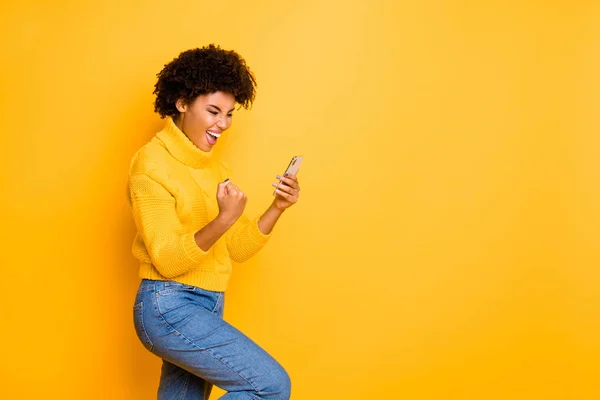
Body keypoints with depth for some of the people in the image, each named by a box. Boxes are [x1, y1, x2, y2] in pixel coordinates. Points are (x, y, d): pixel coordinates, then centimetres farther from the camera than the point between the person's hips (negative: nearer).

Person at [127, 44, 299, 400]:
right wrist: (223, 221, -31)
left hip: (203, 308, 8)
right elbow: (167, 260, -17)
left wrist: (277, 208, -6)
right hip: (169, 307, -8)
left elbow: (236, 249, 9)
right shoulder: (153, 163, -12)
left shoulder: (212, 166, 13)